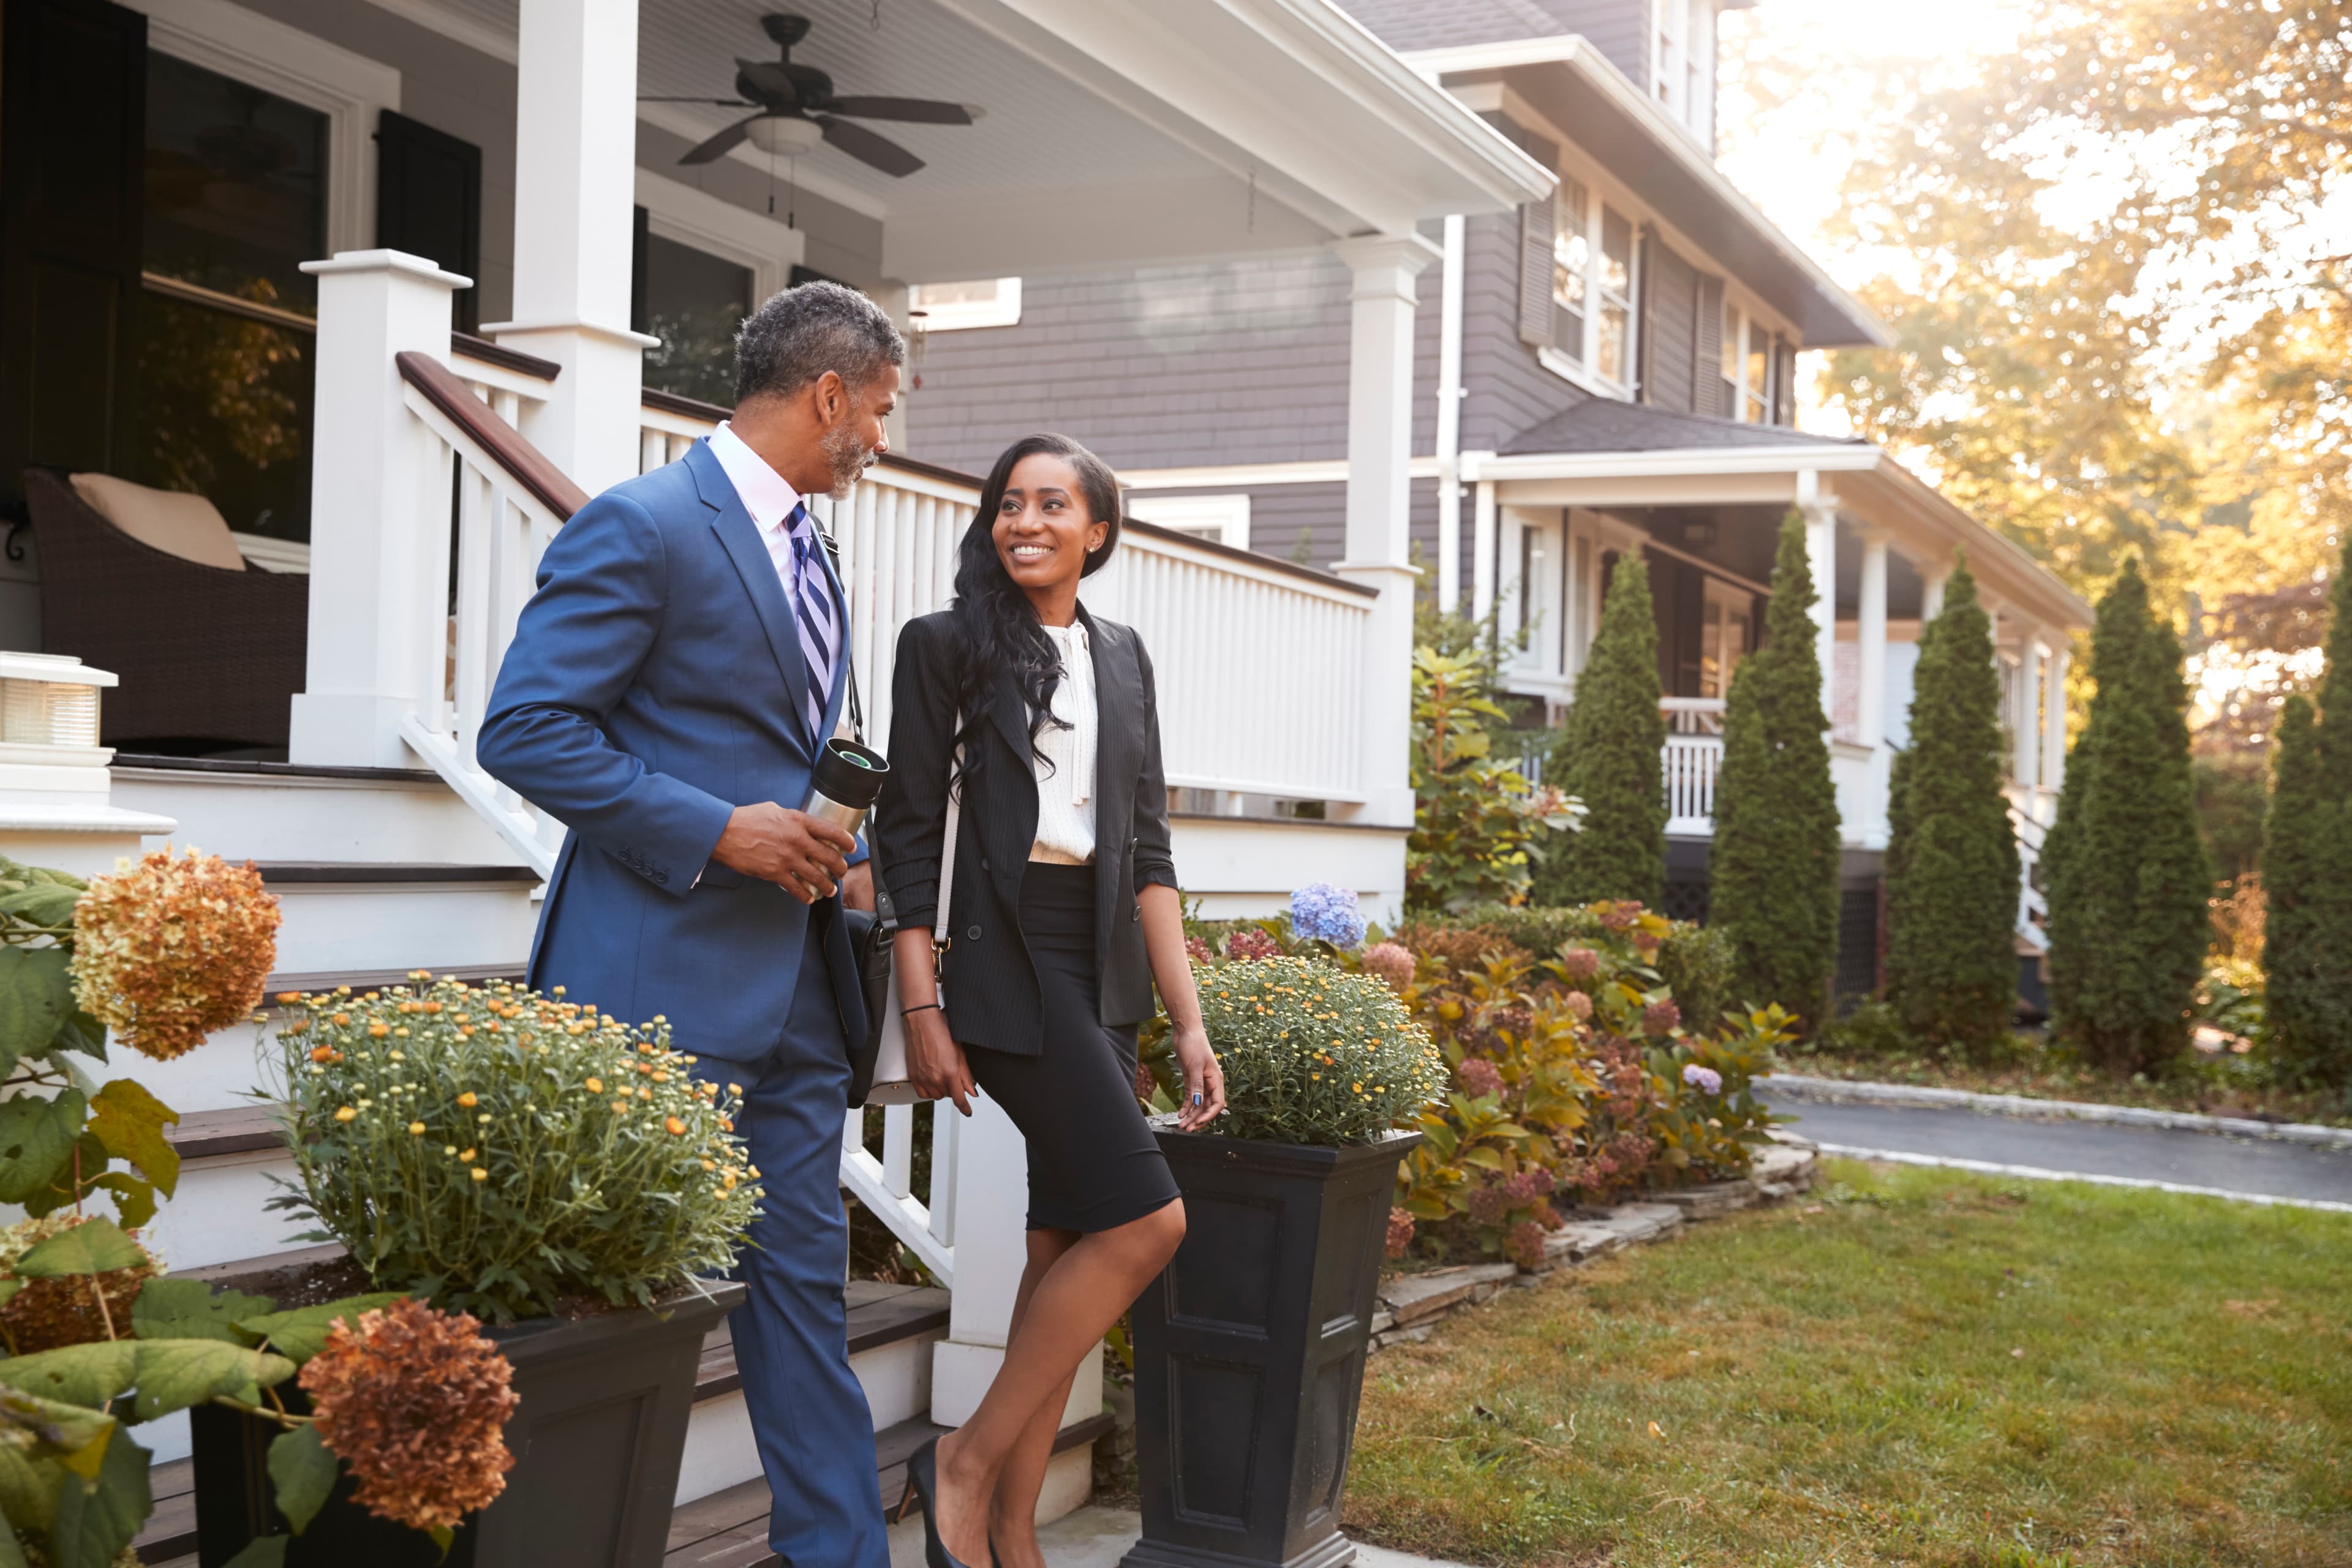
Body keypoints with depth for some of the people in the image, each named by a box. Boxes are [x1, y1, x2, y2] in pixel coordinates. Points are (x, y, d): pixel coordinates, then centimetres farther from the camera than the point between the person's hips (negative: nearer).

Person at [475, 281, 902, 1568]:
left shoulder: (804, 550, 18)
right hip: (667, 980, -8)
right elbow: (523, 730, -16)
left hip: (791, 981, 8)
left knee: (805, 1286, 12)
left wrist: (828, 846, 9)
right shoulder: (643, 525, -11)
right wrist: (718, 830, -19)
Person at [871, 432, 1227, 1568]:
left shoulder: (1120, 657, 15)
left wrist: (1188, 1021, 7)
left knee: (1067, 1247, 6)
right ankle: (966, 1462, -1)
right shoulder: (948, 644, -1)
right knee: (1147, 1219, -15)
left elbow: (1147, 850, 13)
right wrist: (922, 1010, -12)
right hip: (1008, 962, -6)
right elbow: (907, 833, -4)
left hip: (1105, 973, 6)